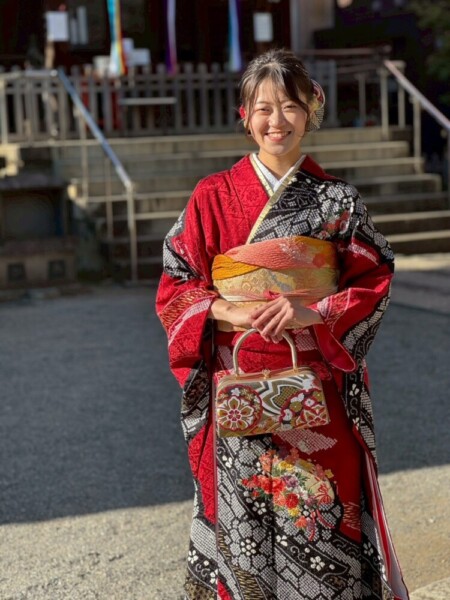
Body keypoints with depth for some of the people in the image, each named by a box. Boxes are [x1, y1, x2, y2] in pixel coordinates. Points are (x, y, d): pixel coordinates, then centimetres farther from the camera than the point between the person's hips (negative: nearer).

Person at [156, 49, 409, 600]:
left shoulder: (337, 200, 3)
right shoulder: (213, 197, 3)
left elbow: (373, 283, 3)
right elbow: (175, 288, 4)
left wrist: (312, 314, -14)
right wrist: (230, 314, -15)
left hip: (319, 385, 0)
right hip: (239, 388, 0)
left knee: (323, 516, 3)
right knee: (243, 518, 6)